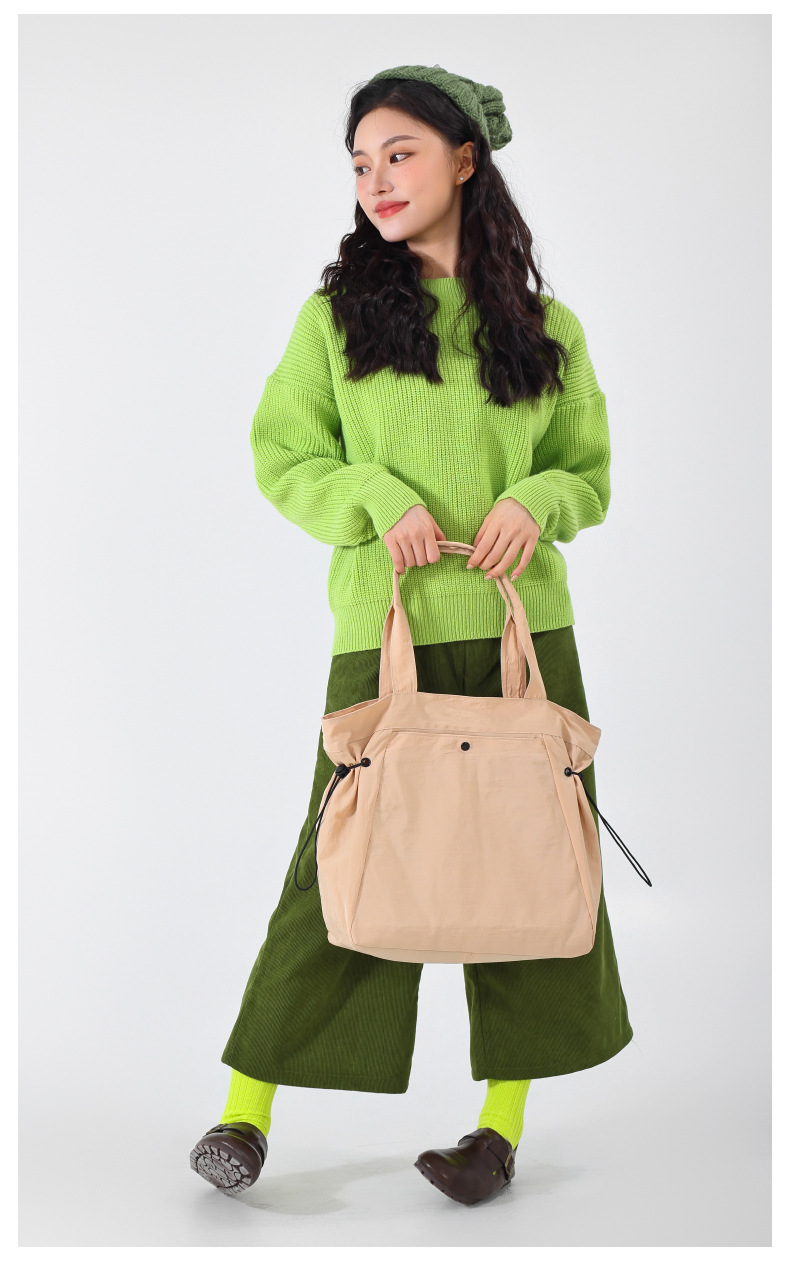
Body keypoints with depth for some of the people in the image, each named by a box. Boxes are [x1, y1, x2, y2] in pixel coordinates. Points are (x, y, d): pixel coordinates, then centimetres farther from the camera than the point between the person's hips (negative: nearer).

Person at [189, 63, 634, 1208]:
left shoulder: (544, 327, 8)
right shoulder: (335, 315, 6)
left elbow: (589, 471, 14)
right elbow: (281, 454, 6)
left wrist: (536, 502, -8)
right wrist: (376, 499, -12)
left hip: (523, 630, 2)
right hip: (385, 633, -2)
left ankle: (504, 1126, 16)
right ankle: (246, 1112, 9)